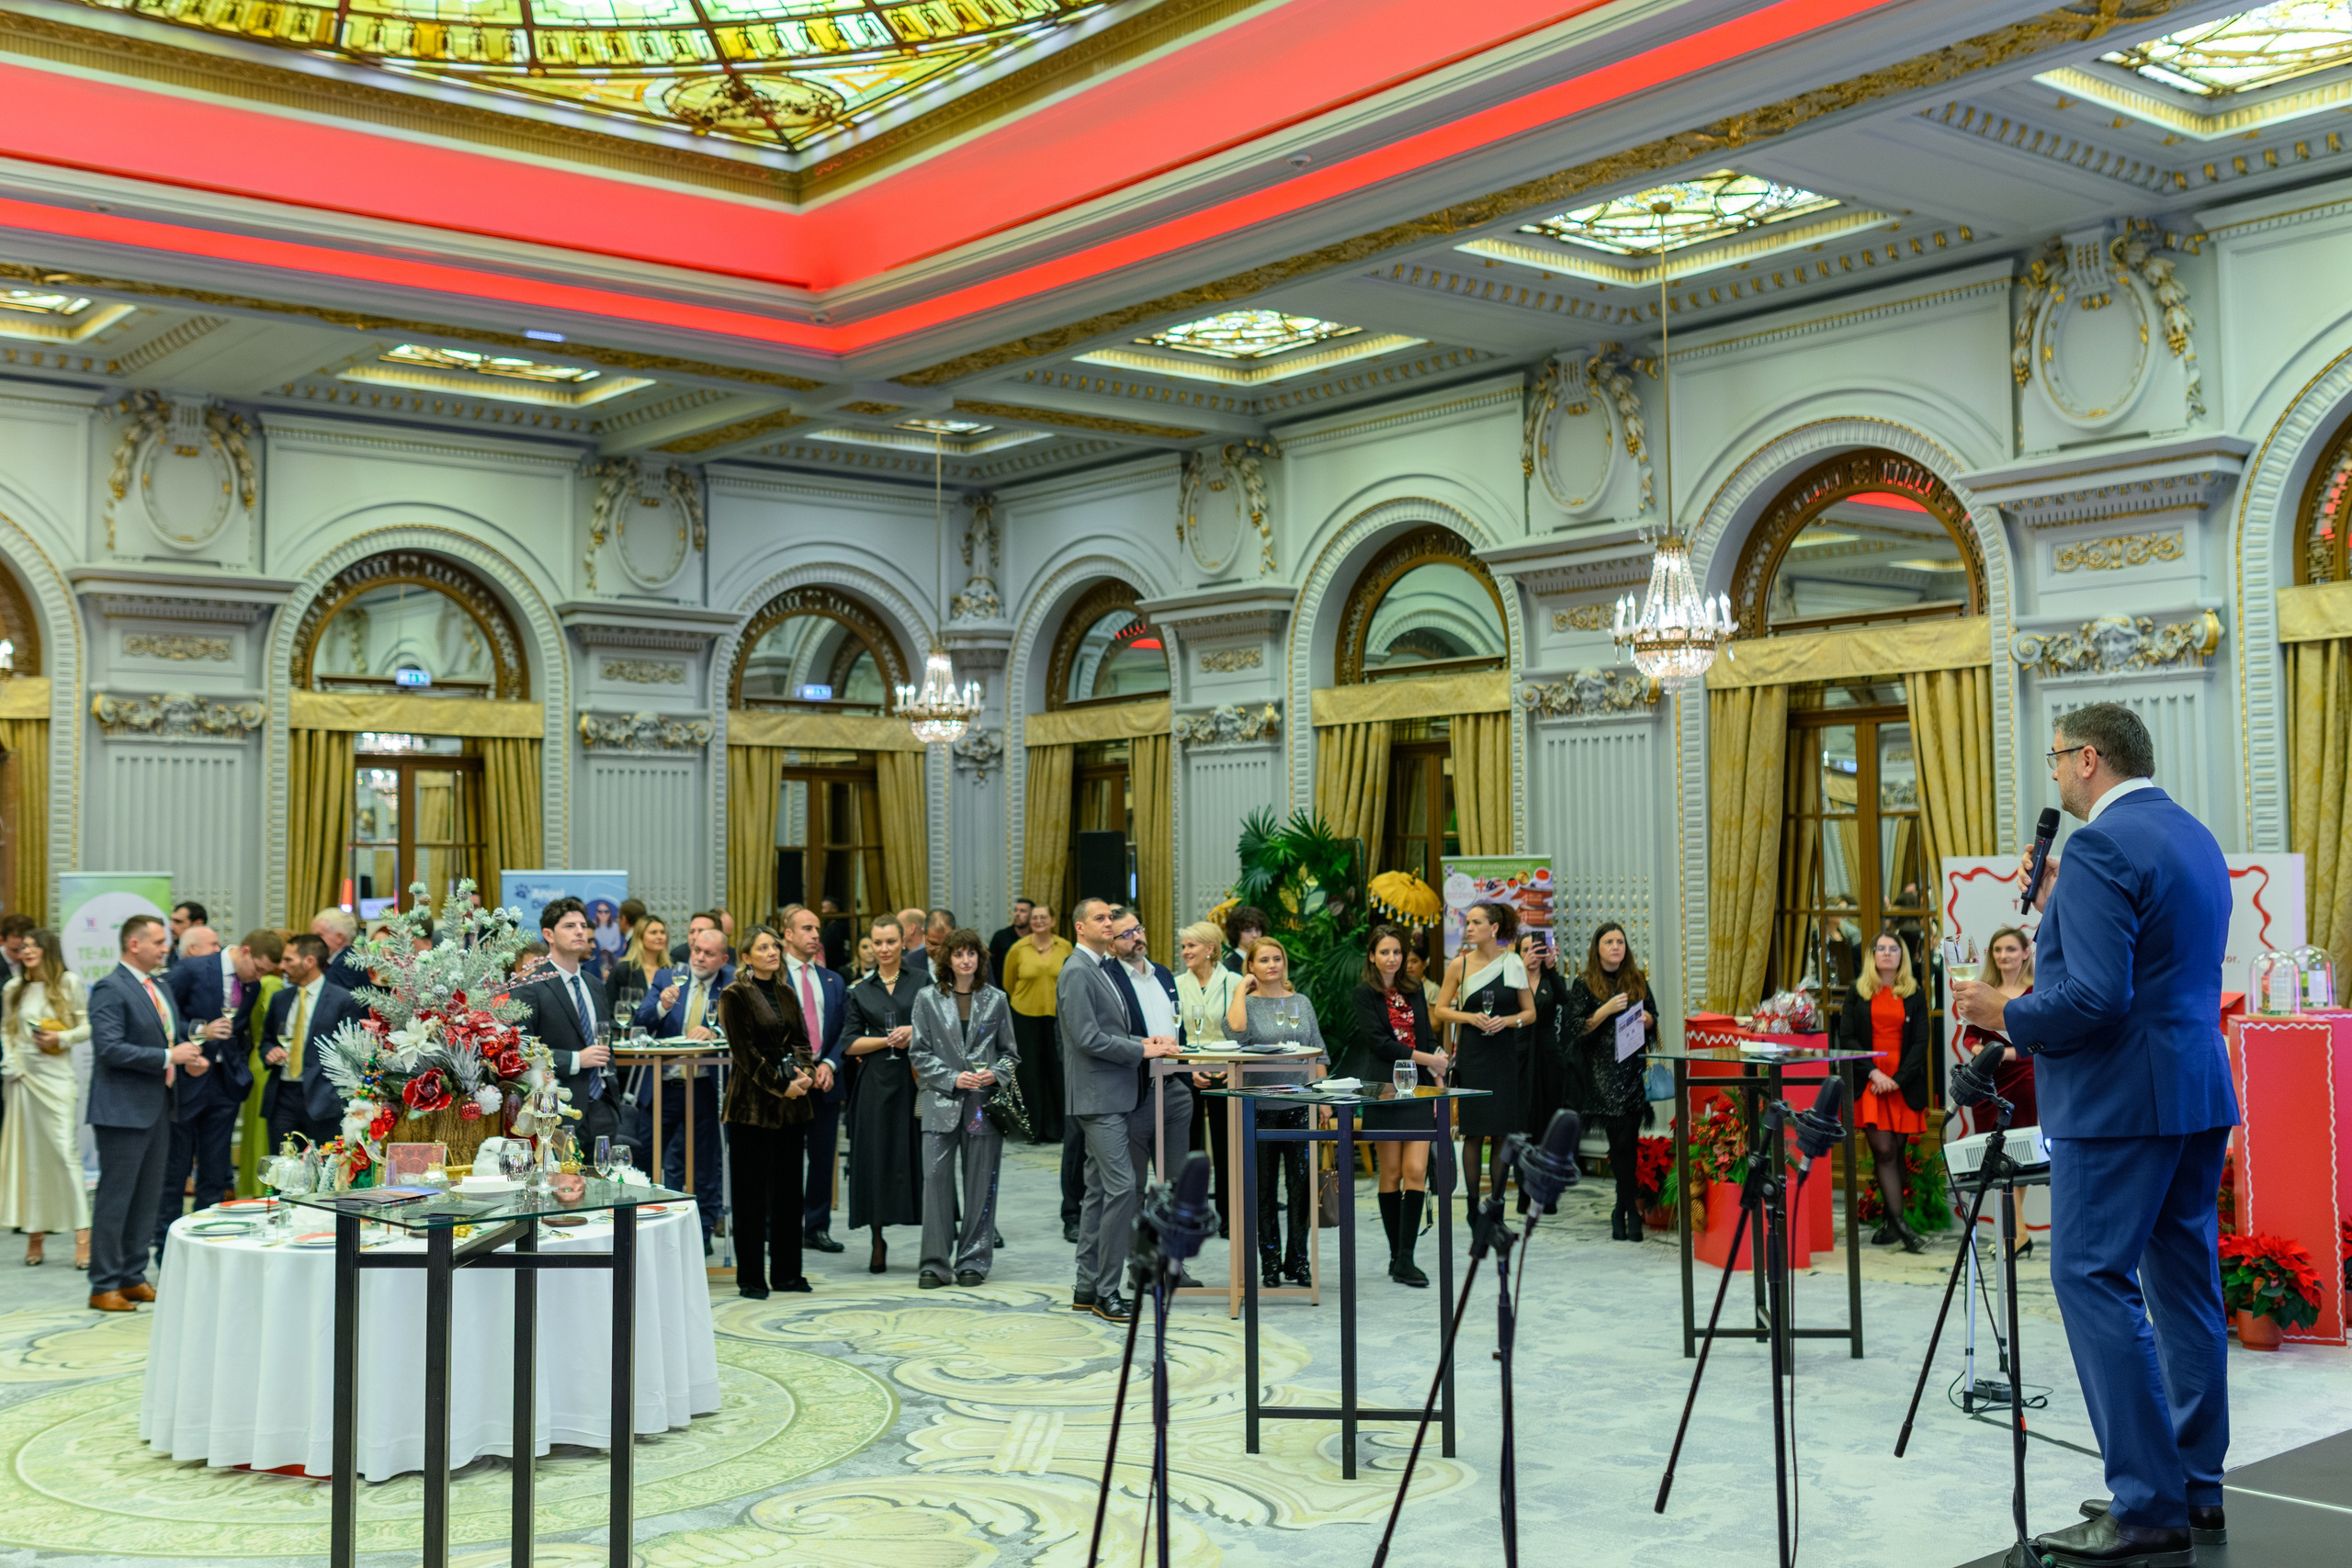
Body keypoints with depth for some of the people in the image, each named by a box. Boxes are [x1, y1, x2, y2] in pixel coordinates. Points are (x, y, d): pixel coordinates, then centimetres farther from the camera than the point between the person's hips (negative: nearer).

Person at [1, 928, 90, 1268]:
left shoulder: (69, 983, 1)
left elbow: (87, 1026, 1)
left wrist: (61, 1038, -15)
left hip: (57, 1076, -4)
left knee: (65, 1150, -9)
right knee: (28, 1152, 5)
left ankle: (82, 1236, -10)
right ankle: (34, 1232, 11)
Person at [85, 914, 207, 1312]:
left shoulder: (159, 989, 16)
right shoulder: (110, 989, -12)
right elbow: (110, 1048, -22)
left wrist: (188, 1059, 4)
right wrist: (169, 1057, -20)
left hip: (158, 1107, 9)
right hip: (123, 1110, -9)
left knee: (147, 1197, 13)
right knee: (115, 1197, -3)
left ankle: (133, 1277, 22)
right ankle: (104, 1286, 3)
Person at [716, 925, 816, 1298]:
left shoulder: (786, 993, 15)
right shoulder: (735, 995, -5)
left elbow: (800, 1039, 14)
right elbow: (744, 1050, -11)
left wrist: (806, 1073, -5)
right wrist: (780, 1085, -15)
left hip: (791, 1103, 6)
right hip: (753, 1102, -6)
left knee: (788, 1187, 9)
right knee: (751, 1191, -2)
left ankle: (786, 1272, 17)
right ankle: (750, 1277, 5)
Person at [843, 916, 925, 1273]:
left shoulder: (920, 984, 4)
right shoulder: (861, 991, 11)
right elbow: (850, 1043, 5)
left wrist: (914, 1033, -13)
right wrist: (889, 1040, -8)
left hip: (916, 1078, -2)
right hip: (875, 1082, 2)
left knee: (917, 1156, -4)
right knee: (876, 1158, 1)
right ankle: (878, 1243, 11)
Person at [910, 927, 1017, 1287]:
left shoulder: (995, 999, 9)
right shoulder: (928, 998, 5)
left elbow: (1009, 1051, 12)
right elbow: (919, 1053, 3)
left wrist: (995, 1074, -8)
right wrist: (953, 1078, -10)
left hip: (985, 1102, 1)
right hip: (941, 1103, -1)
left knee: (981, 1182, 3)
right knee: (936, 1179, -6)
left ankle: (973, 1261, 12)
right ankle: (935, 1262, 2)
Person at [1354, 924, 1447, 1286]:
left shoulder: (1414, 990, 15)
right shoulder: (1365, 993, -1)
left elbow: (1428, 1037, 15)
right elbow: (1378, 1041, -10)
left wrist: (1438, 1080, 3)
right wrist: (1427, 1059, -10)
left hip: (1419, 1088, 4)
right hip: (1385, 1089, -4)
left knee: (1416, 1171, -6)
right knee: (1392, 1172, 1)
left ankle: (1405, 1259, -6)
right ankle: (1397, 1256, 10)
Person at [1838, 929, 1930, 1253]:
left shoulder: (1915, 993, 9)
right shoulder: (1858, 990, 9)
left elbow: (1920, 1042, 3)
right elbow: (1846, 1037, 3)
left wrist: (1898, 1079, -8)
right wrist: (1873, 1072, -9)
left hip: (1904, 1084, 1)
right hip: (1869, 1081, -1)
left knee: (1896, 1152, 3)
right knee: (1884, 1151, -9)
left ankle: (1891, 1223, 11)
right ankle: (1900, 1225, -12)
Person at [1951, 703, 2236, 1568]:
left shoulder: (2100, 849, -16)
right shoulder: (2194, 837, 15)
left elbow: (2097, 995, -25)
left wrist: (2008, 1016, -9)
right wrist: (2057, 906, 14)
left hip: (2122, 1098, -10)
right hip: (2200, 1092, 10)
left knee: (2093, 1277, -6)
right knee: (2183, 1278, 14)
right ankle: (2196, 1489, 22)